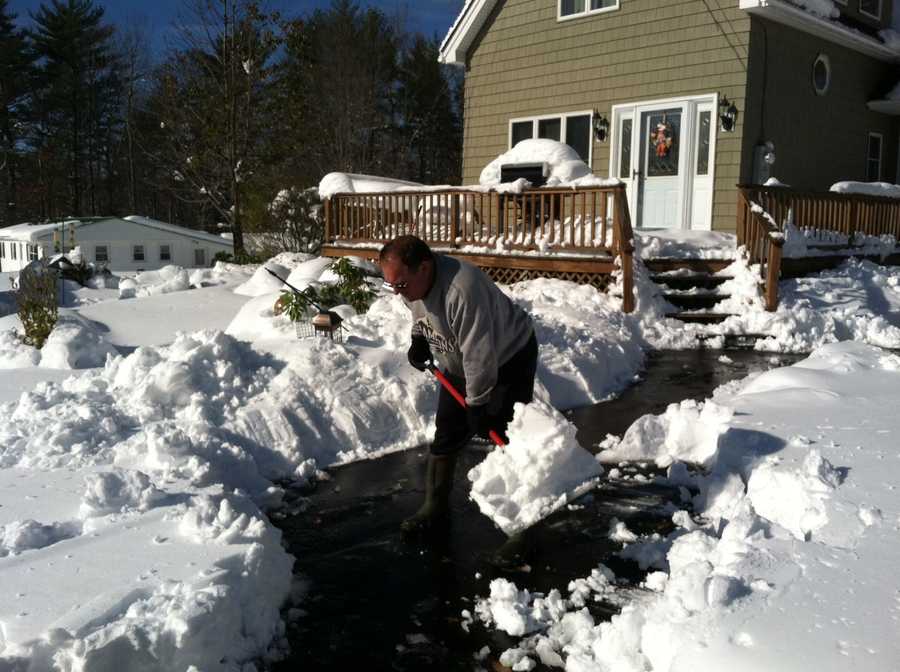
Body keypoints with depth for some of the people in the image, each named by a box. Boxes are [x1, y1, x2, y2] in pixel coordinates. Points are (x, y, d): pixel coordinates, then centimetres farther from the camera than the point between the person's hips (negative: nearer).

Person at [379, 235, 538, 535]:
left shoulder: (463, 290, -41)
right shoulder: (412, 281, -13)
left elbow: (480, 355, -35)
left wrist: (477, 403, -27)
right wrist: (419, 338, -7)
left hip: (508, 358, -7)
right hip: (460, 363, 8)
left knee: (505, 435, -5)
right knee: (446, 434, 8)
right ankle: (435, 505, 18)